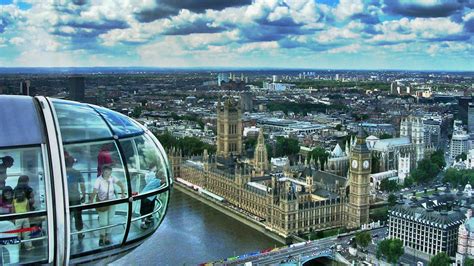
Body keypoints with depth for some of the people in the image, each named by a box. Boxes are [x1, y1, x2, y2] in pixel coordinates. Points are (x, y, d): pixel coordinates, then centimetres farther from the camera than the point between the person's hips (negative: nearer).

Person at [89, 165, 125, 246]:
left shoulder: (112, 178, -13)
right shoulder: (99, 180, -22)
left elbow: (121, 185, -19)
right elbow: (94, 192, -28)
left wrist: (123, 194, -35)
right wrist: (91, 202, -39)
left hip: (112, 201, 3)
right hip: (102, 202, -3)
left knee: (109, 220, 12)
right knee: (103, 221, -3)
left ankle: (107, 236, 30)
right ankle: (102, 237, 22)